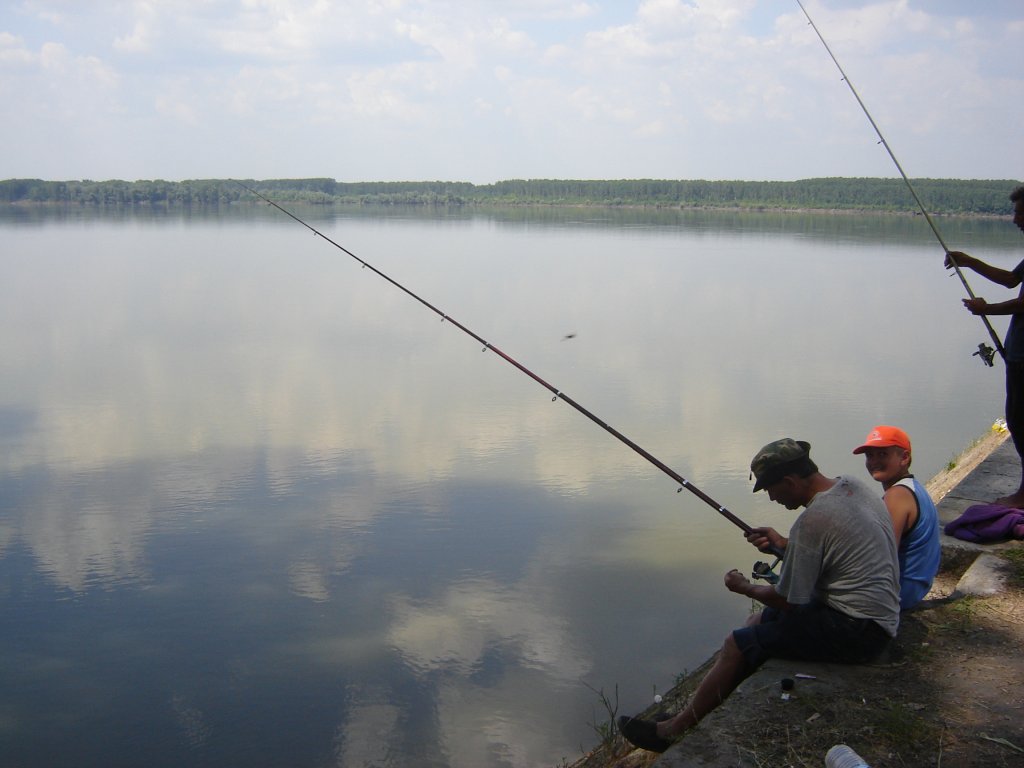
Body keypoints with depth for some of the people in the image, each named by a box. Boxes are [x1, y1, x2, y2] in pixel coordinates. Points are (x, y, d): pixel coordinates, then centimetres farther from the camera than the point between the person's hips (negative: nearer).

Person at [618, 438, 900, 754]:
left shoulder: (813, 520, -25)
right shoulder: (851, 485, 3)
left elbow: (786, 601, -16)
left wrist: (745, 588, 2)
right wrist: (785, 544, 10)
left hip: (856, 630, -10)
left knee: (737, 645, -7)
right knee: (756, 623, 16)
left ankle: (673, 730, 5)